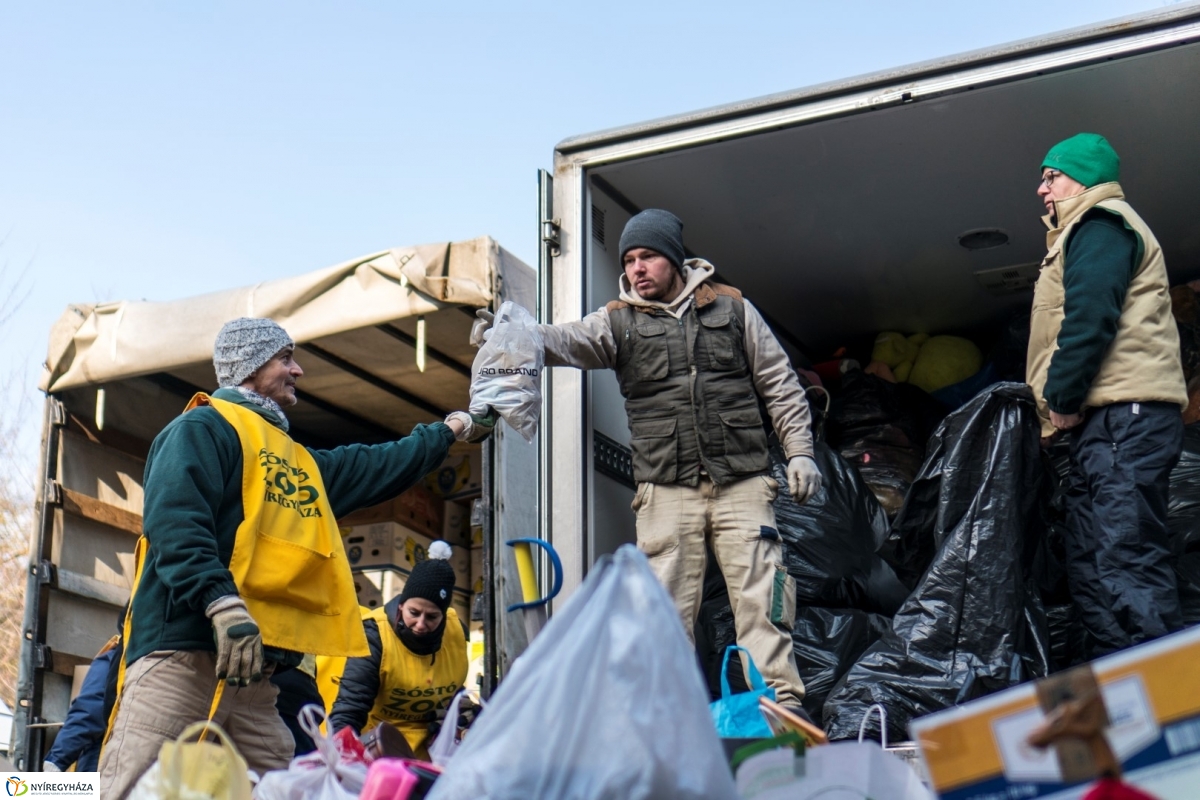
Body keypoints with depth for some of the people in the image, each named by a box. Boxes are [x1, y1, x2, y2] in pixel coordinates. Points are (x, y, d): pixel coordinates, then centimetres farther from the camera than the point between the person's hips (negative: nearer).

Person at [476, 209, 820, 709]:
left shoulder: (731, 308, 12)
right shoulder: (619, 322, 10)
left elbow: (778, 383, 14)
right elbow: (566, 341, -8)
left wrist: (799, 451, 7)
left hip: (742, 484, 0)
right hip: (666, 490, 0)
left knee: (762, 600, -5)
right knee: (666, 609, -1)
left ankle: (781, 707, -4)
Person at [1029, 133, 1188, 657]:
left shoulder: (1101, 223, -1)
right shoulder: (1086, 234, 31)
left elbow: (1090, 317, -16)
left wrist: (1061, 399, -12)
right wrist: (1062, 406, 15)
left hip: (1124, 419, -11)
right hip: (1104, 426, 11)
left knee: (1125, 563, -19)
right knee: (1090, 570, 9)